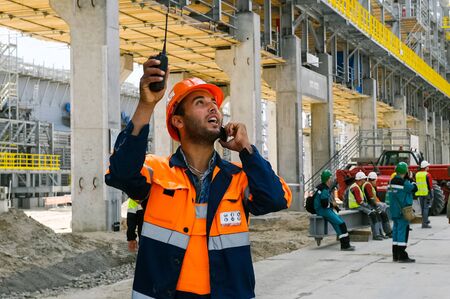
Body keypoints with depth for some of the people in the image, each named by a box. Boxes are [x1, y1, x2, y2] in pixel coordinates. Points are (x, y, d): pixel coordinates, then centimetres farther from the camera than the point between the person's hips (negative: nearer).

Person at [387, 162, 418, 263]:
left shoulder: (391, 182, 10)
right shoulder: (404, 182, -16)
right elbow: (414, 189, -6)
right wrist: (412, 180, 7)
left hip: (394, 211, 9)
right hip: (403, 211, -9)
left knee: (396, 230, 13)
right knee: (403, 231, -6)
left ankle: (395, 255, 19)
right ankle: (402, 256, -6)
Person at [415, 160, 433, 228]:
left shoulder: (417, 174, 8)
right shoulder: (427, 175, -12)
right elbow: (430, 186, -13)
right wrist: (431, 195, -9)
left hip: (419, 194, 6)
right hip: (426, 193, -6)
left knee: (422, 208, 17)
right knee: (426, 208, -3)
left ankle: (425, 220, 30)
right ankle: (424, 223, -6)